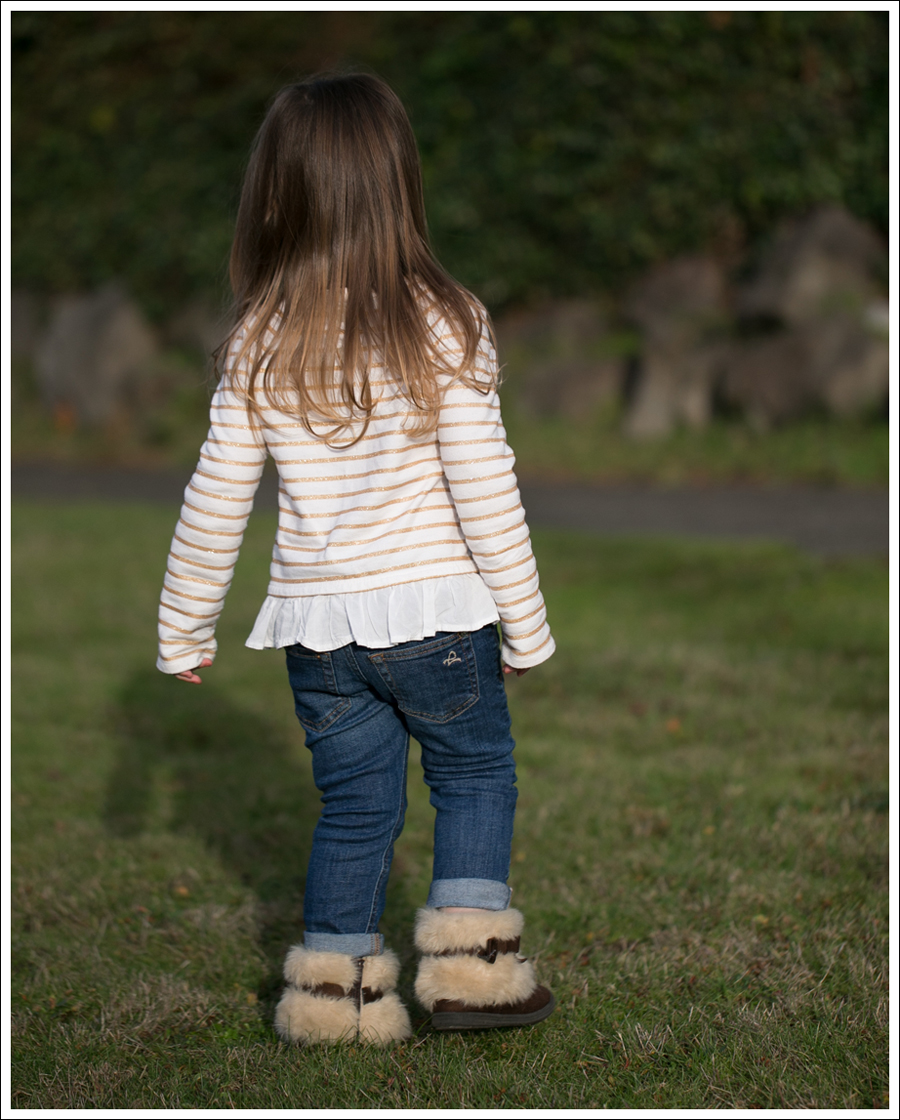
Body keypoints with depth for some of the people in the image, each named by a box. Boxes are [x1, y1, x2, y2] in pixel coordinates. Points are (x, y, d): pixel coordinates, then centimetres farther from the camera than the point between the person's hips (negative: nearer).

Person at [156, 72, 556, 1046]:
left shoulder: (260, 342, -3)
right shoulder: (441, 324, -12)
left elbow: (215, 499, 1)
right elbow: (484, 486, -12)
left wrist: (183, 632, 12)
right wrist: (525, 624, -3)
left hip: (315, 621, 3)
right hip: (432, 610, -3)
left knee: (354, 802, 16)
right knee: (475, 776, 16)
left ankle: (336, 988, 20)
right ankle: (469, 965, 11)